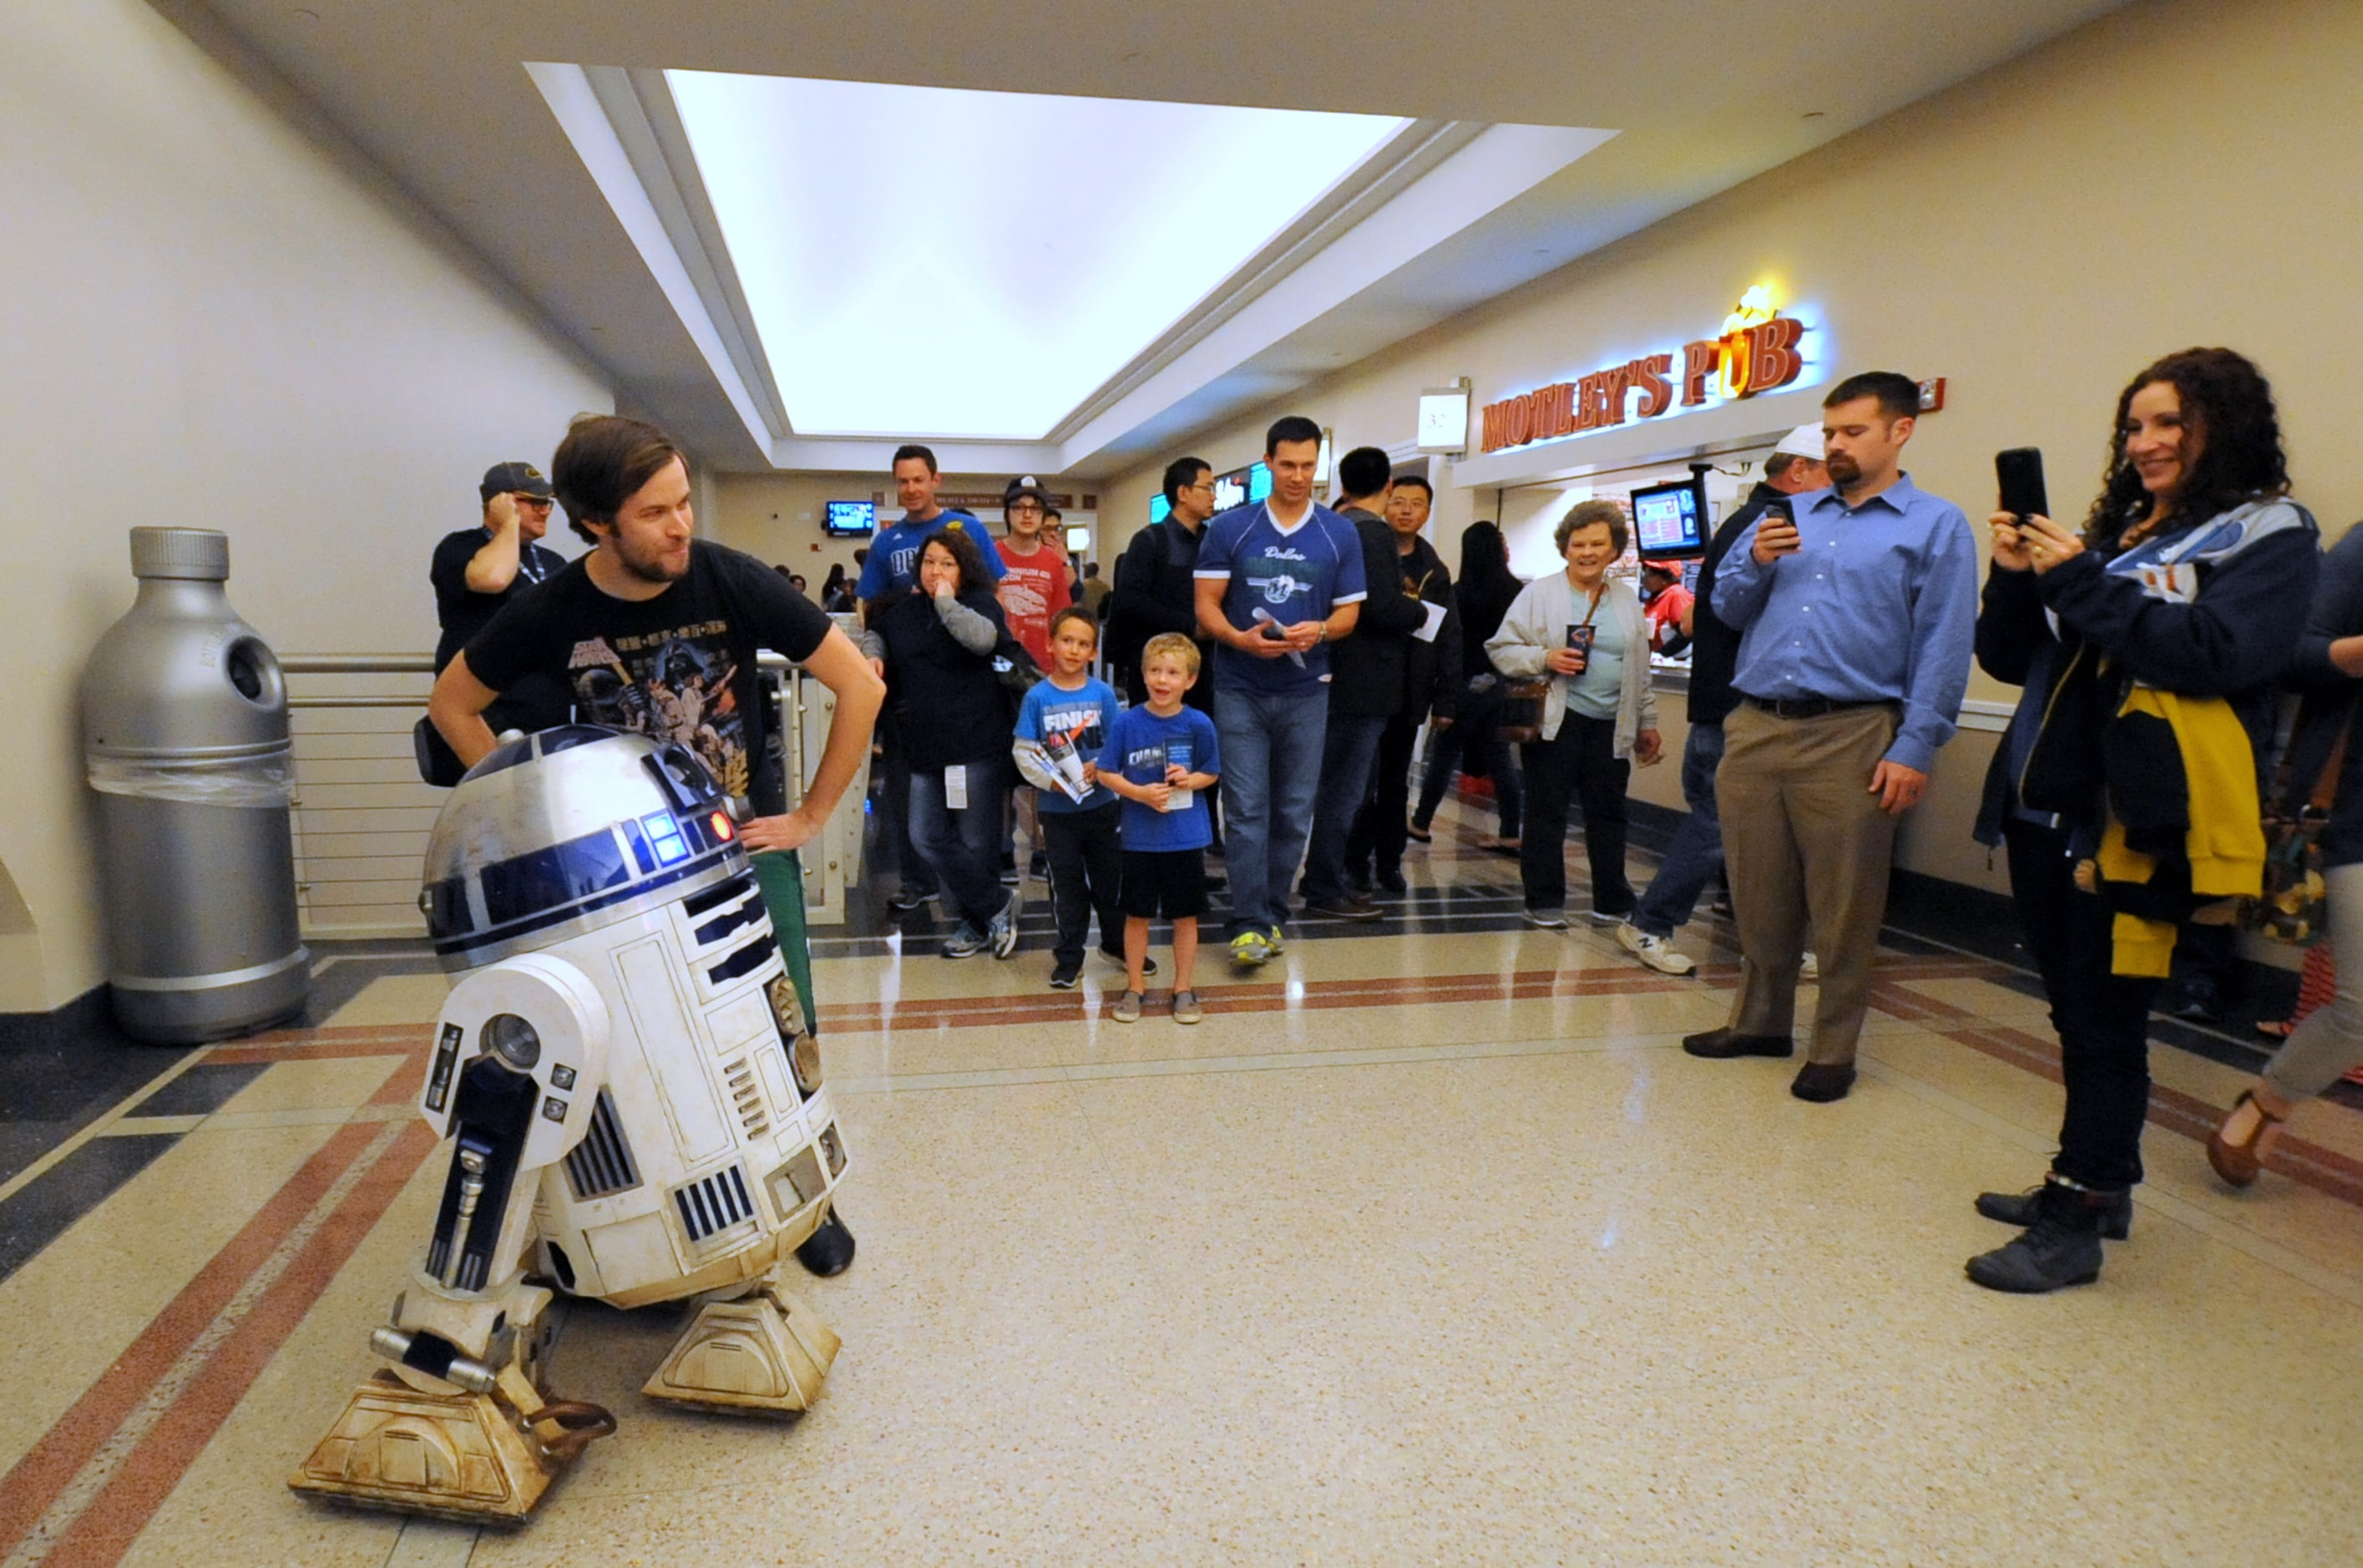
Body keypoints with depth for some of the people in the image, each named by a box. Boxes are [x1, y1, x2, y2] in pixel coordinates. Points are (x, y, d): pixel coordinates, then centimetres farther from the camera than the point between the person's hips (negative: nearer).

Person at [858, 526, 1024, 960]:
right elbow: (875, 633, 32)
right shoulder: (906, 608, 13)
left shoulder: (980, 602, -3)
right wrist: (874, 654, 10)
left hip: (978, 746, -6)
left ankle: (980, 920, 19)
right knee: (928, 838, 3)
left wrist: (945, 600, -13)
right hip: (927, 747, 6)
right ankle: (995, 909, 14)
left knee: (977, 842, 0)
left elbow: (982, 638, -25)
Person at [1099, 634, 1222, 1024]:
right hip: (1140, 838, 0)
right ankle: (1134, 987, 26)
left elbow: (1212, 774, 5)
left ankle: (1183, 988, 25)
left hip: (1187, 837, 0)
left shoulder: (1199, 725, -6)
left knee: (1185, 916, 10)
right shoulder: (1126, 722, -7)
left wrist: (1190, 779, -15)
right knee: (1137, 915, 11)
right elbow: (1108, 773, -2)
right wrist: (1141, 793, -16)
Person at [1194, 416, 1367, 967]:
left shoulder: (1340, 534, 4)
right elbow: (1206, 605, 0)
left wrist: (1320, 630, -16)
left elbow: (1348, 611, 6)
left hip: (1305, 691, 2)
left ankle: (1273, 914, 20)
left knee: (1293, 811, 7)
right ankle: (1248, 923, -2)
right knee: (1246, 810, -6)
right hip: (1240, 690, -2)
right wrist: (1242, 639, -20)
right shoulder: (1229, 529, 1)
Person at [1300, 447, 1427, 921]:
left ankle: (1324, 879, 28)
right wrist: (1420, 612, -5)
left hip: (1339, 677, 9)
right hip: (1364, 682, -9)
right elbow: (1386, 608, -24)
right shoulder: (1373, 532, -17)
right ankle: (1325, 891, 6)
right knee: (1344, 790, -2)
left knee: (1335, 785, 18)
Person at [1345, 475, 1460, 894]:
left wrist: (1446, 699, 4)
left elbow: (1449, 639, 10)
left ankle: (1389, 861, 20)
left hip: (1409, 695, 4)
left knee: (1396, 783, 12)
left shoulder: (1435, 571, 12)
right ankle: (1356, 861, 11)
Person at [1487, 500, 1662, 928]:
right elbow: (1501, 649, -3)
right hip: (1556, 721, -3)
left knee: (1608, 814, 8)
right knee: (1546, 814, 2)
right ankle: (1545, 902, 11)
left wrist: (1647, 723, 17)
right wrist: (1545, 659, -18)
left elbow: (1640, 671, 18)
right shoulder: (1540, 593, 0)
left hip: (1611, 727, 4)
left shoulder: (1627, 601, 13)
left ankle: (1612, 903, 18)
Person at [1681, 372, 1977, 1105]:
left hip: (1850, 738, -4)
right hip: (1752, 730, 5)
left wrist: (1915, 749, -13)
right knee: (1758, 895, 12)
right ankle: (1759, 1021, 27)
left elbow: (1943, 650, -5)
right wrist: (1755, 562, -3)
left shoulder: (1937, 526, 2)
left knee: (1842, 907, 2)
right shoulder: (1790, 514, 17)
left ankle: (1833, 1050, 15)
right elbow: (1727, 609, 17)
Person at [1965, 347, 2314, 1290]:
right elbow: (2011, 660, 14)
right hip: (2048, 805, 7)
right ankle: (2097, 1183, 31)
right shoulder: (2111, 532, 16)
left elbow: (2217, 652, -19)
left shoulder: (2268, 535, -1)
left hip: (2137, 818, -7)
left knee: (2106, 1017, -1)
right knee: (2075, 1007, 15)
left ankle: (2074, 1224, 8)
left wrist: (2080, 581, -18)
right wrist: (2017, 578, -3)